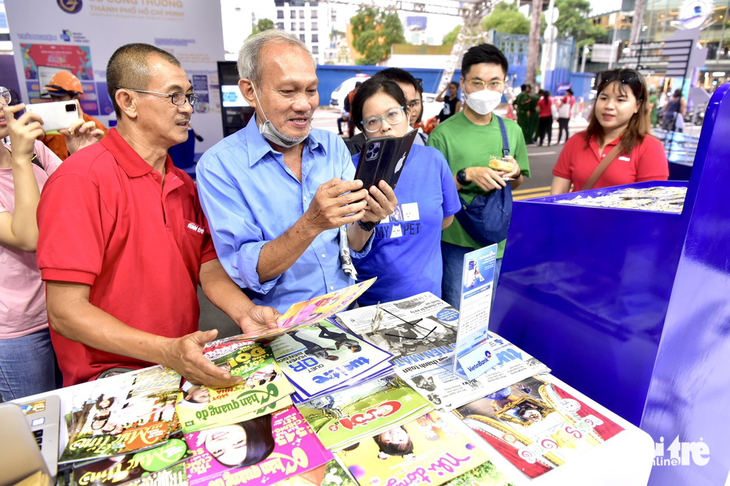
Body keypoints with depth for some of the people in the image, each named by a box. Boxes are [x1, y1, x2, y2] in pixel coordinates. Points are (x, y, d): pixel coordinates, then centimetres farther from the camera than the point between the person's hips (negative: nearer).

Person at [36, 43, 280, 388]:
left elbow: (209, 268, 7)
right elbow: (64, 311, -17)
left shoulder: (185, 184, 13)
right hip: (112, 371, -7)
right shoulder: (80, 180, -13)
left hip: (187, 361, 7)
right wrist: (168, 352, -29)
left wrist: (244, 312, -15)